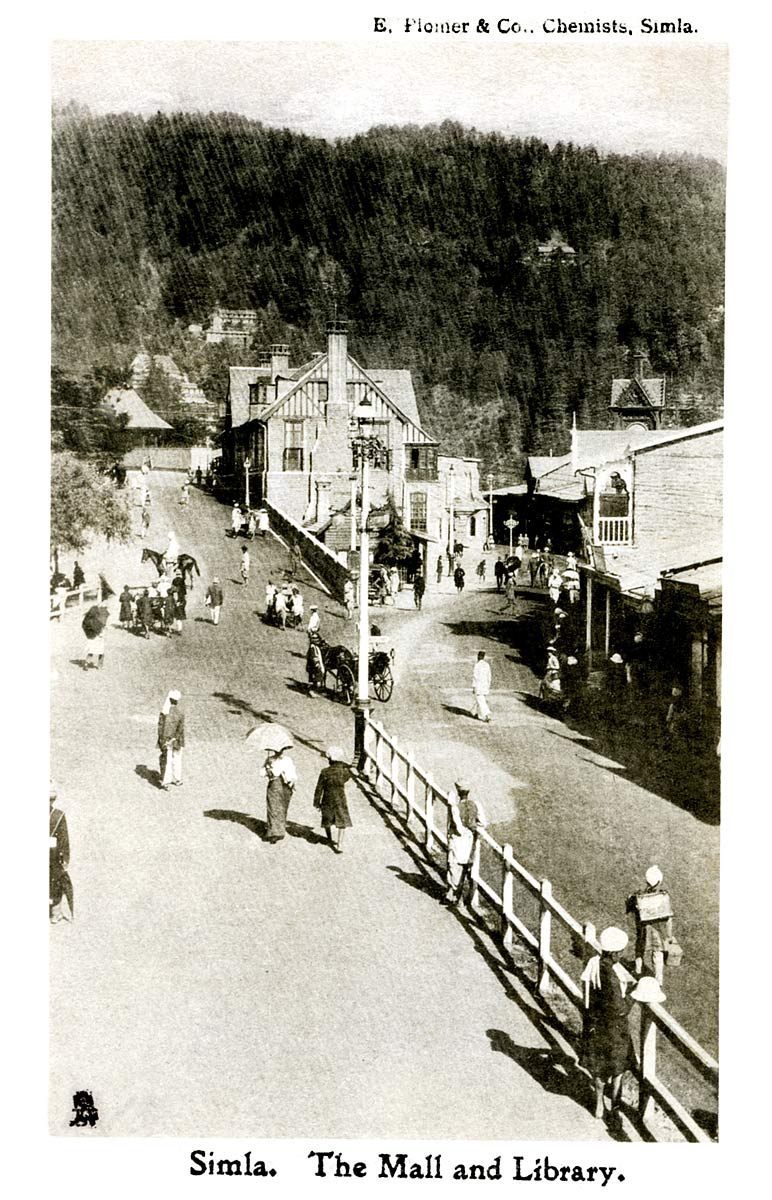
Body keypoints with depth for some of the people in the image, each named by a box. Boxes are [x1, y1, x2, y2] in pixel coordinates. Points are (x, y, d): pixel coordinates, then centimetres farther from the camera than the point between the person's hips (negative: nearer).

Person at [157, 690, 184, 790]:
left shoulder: (163, 712, -6)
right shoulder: (180, 713, -15)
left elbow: (160, 727, -4)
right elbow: (181, 729, -13)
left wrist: (162, 741, 2)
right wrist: (181, 742, -3)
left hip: (166, 740, 2)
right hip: (176, 740, -2)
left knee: (166, 760, 6)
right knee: (177, 759, 15)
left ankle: (165, 782, -1)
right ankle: (177, 780, 27)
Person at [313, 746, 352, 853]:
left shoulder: (325, 772, -18)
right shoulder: (345, 771, -15)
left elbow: (319, 788, -10)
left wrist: (316, 802, 1)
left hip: (327, 800, 1)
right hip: (340, 800, 0)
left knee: (327, 821, 23)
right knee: (341, 822, 7)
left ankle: (330, 839, 42)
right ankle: (339, 845, -4)